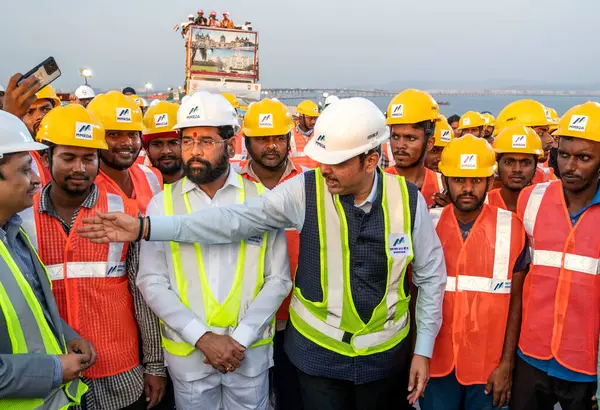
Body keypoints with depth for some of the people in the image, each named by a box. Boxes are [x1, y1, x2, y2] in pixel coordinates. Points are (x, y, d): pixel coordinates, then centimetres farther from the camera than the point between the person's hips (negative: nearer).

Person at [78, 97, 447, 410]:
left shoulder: (408, 199, -12)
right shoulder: (306, 191, -15)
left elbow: (431, 275, -2)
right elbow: (234, 220, -16)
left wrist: (424, 350, 1)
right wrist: (146, 227, -21)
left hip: (386, 353, 1)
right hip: (318, 351, -1)